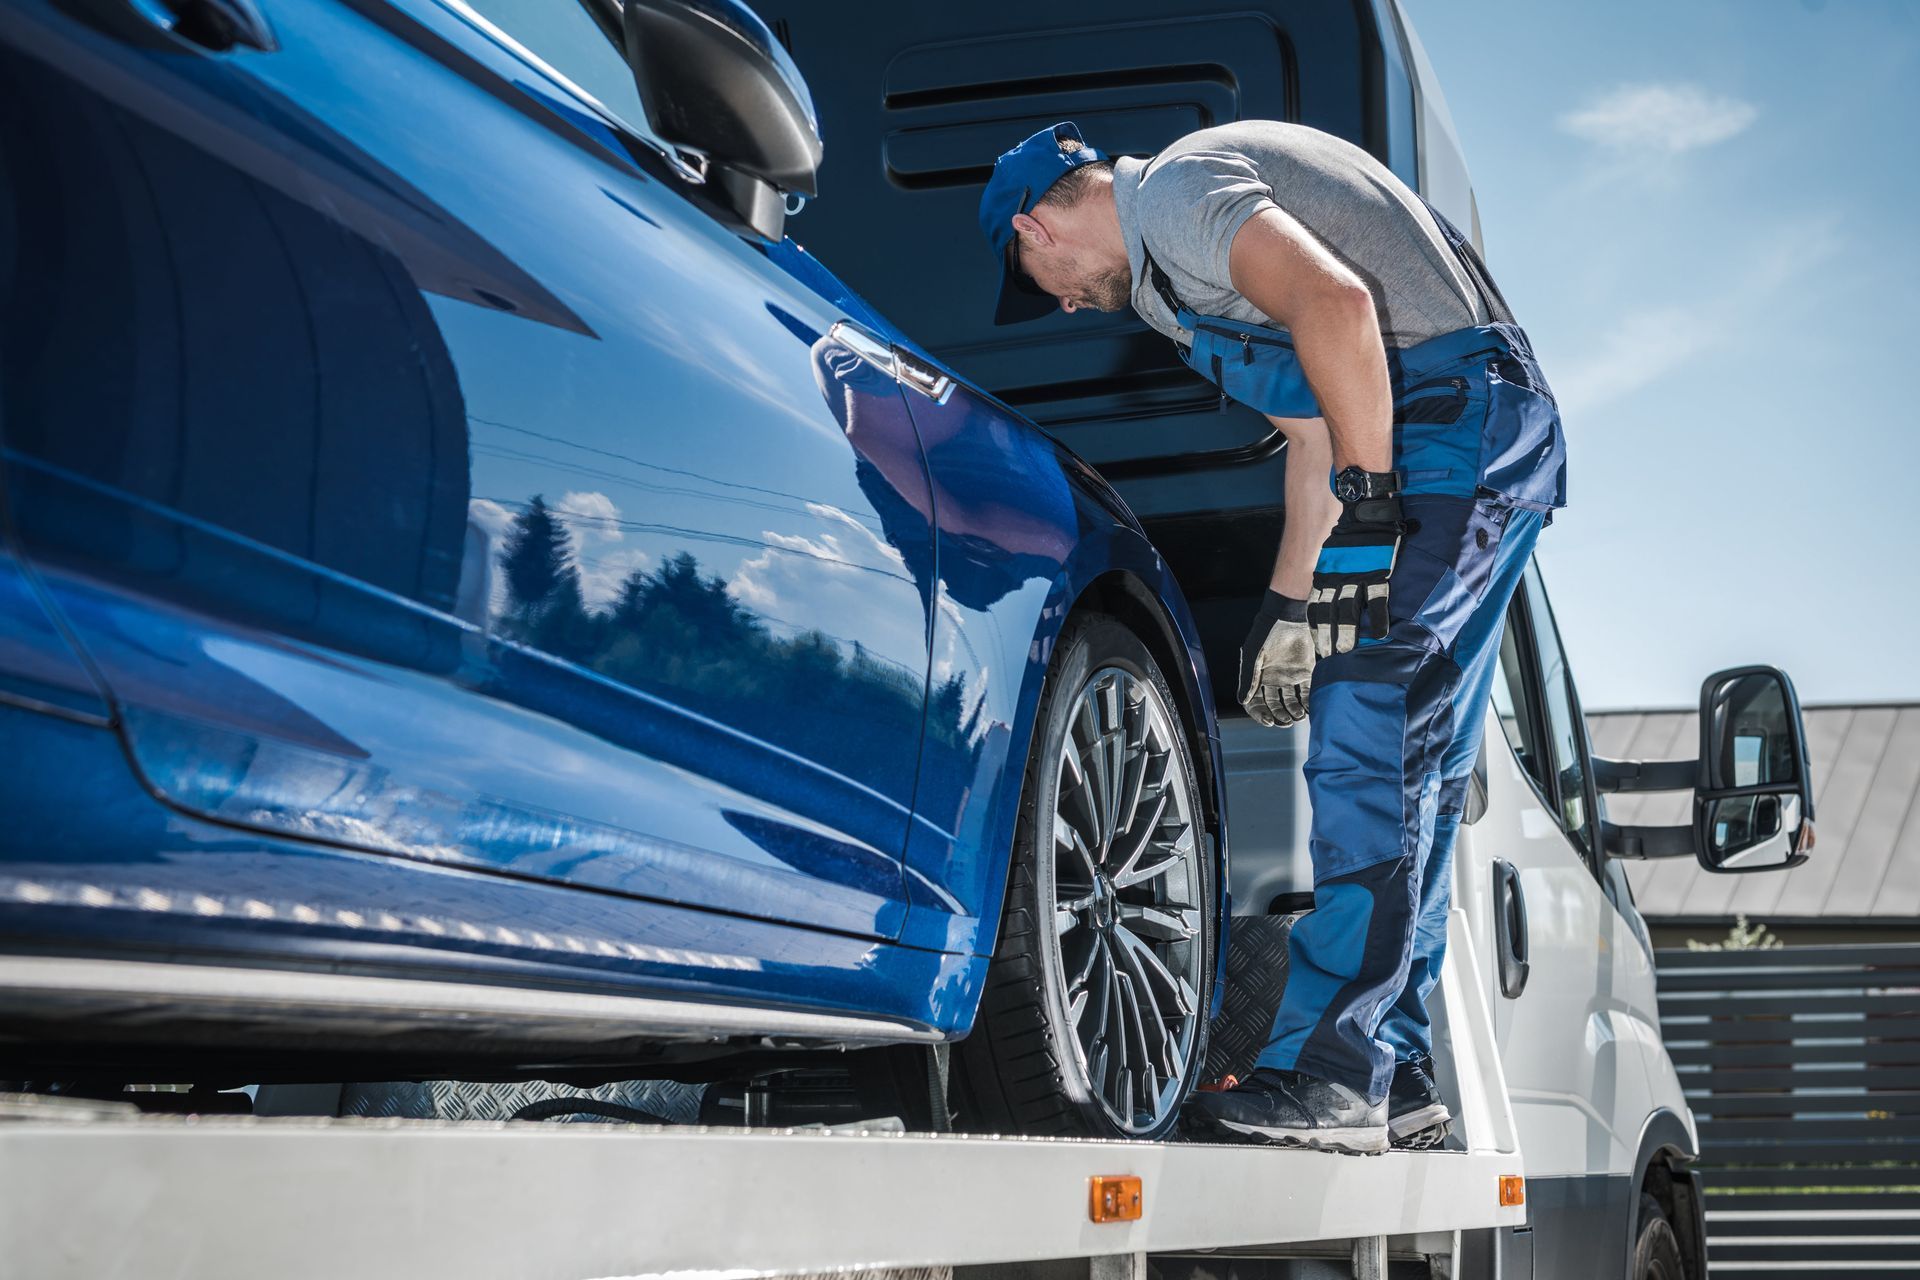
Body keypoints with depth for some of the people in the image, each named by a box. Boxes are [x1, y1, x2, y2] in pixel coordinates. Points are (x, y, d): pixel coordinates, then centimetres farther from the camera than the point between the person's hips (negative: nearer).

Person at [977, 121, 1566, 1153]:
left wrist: (1369, 499, -23)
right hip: (1502, 434, 10)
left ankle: (1329, 1075, -11)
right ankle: (1392, 1077, 14)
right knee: (1409, 775, 10)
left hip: (1448, 424, -10)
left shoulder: (1175, 188, -6)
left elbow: (1336, 304, -23)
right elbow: (1316, 431, 28)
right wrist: (1288, 601, 28)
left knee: (1365, 758, -12)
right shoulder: (1172, 262, 25)